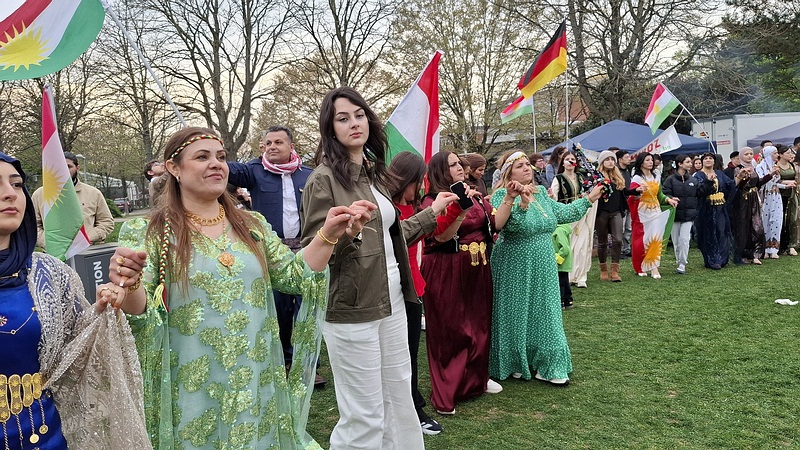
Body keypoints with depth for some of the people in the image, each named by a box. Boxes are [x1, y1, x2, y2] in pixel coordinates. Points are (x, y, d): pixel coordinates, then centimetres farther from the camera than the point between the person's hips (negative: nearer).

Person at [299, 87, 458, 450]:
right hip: (351, 309, -7)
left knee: (400, 401, 17)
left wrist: (432, 212, 24)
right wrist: (347, 231, -32)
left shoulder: (374, 172, 12)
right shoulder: (324, 178, -11)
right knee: (365, 417, 2)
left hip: (391, 300, 8)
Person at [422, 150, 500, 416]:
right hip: (447, 272, -7)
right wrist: (461, 208, -33)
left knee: (478, 324, 14)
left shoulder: (475, 196, 11)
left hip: (477, 270, 7)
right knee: (449, 330, 0)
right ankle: (445, 394, 10)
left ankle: (477, 378, 33)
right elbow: (442, 235, -25)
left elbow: (494, 223, 10)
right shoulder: (432, 201, -10)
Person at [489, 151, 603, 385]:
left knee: (542, 314, 12)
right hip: (516, 271, -7)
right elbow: (511, 225, -29)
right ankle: (515, 364, 22)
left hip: (543, 269, 7)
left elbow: (562, 213, 15)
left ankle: (544, 365, 22)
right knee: (518, 315, 5)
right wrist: (522, 203, -42)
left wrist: (588, 199, 17)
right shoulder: (503, 196, -15)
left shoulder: (540, 192, 8)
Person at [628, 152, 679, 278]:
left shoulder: (655, 178, 13)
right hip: (642, 213, -5)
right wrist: (638, 191, -35)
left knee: (655, 238, -6)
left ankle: (653, 267, -7)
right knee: (642, 240, 0)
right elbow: (631, 197, -15)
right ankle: (640, 267, 13)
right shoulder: (637, 178, -5)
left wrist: (668, 199, 6)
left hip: (656, 212, 5)